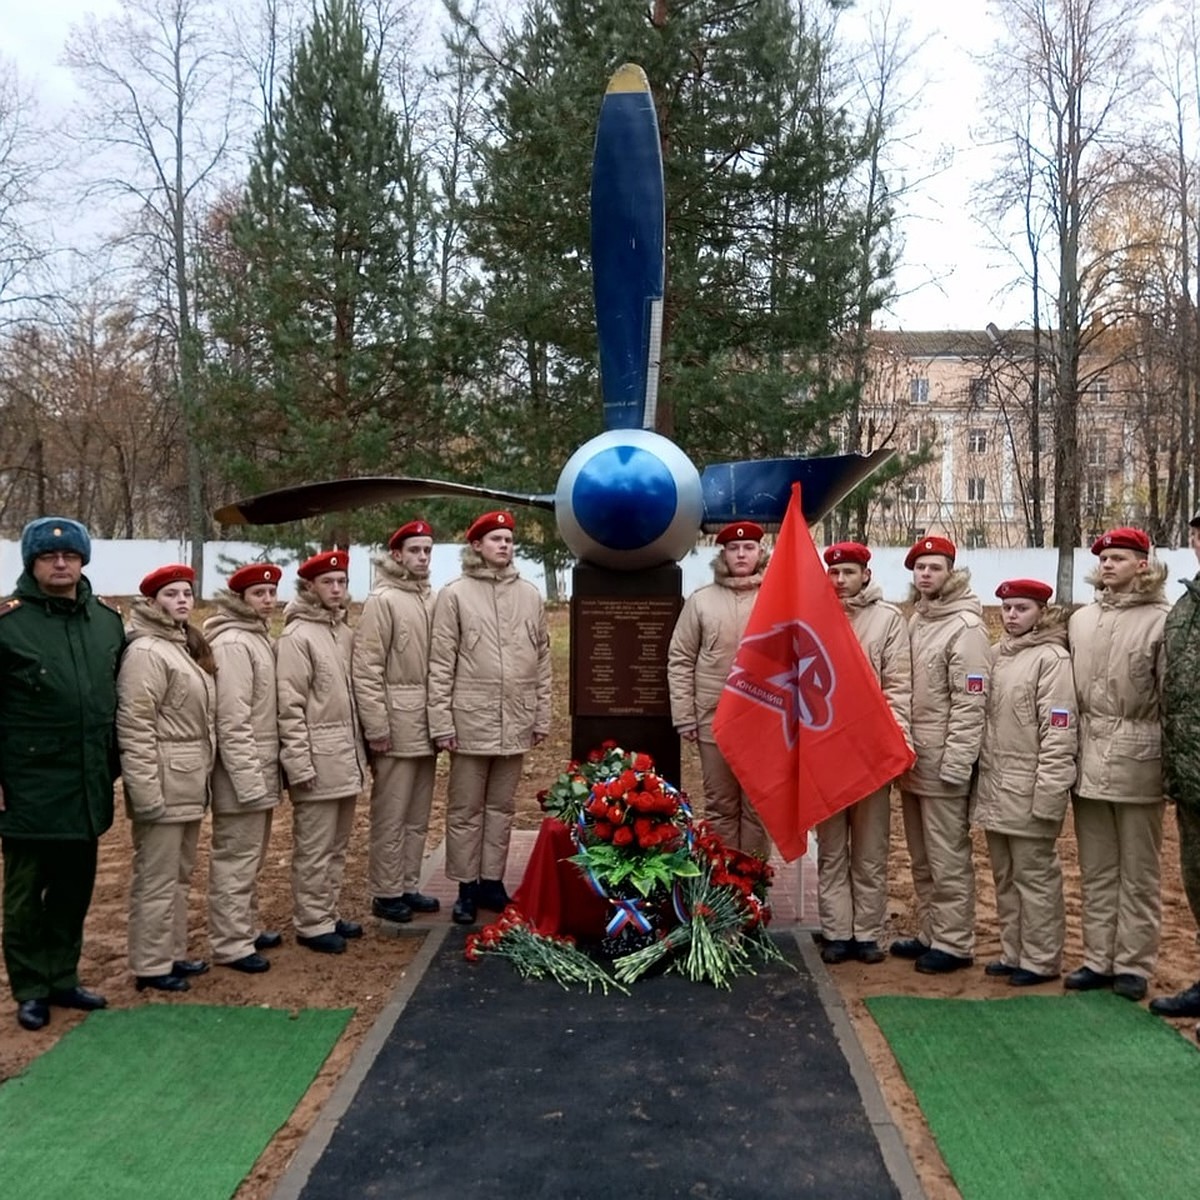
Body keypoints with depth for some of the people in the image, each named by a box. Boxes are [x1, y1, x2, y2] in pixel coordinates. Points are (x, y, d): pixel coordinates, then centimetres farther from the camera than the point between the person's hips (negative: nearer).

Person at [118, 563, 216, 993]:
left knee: (180, 874, 18)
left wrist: (204, 773, 16)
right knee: (157, 878, 0)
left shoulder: (188, 645, 14)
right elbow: (135, 727, -19)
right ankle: (151, 965, 12)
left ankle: (173, 954, 29)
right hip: (165, 782, -9)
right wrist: (146, 790, -22)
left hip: (191, 781, 9)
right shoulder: (145, 652, -15)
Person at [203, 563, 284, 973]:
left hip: (261, 768, 10)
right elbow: (232, 719, -22)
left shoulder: (258, 636, 12)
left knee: (251, 856, 19)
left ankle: (246, 928, 31)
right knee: (236, 858, -1)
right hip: (244, 773, -10)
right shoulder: (233, 643, -17)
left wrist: (263, 770, 17)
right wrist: (248, 778, -23)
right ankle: (231, 944, 9)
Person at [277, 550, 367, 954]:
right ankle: (313, 925, 13)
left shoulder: (344, 631, 11)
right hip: (318, 758, -8)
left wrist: (360, 745, 15)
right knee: (314, 848, 2)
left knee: (336, 845, 16)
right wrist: (299, 763, -18)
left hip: (347, 755, 8)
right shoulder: (296, 637, -12)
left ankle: (328, 915, 27)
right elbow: (290, 707, -15)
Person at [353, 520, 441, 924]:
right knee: (391, 815, 3)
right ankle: (386, 893, 15)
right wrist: (376, 726, -15)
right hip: (397, 724, -6)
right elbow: (366, 668, -13)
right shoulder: (383, 600, -10)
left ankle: (409, 886, 27)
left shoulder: (431, 599, 8)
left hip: (427, 723, 7)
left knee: (418, 815, 15)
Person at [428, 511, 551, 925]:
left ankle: (492, 881, 25)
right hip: (471, 721, -3)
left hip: (516, 723, 4)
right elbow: (440, 663, -5)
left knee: (502, 807, 13)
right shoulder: (455, 594, -5)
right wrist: (441, 721, -9)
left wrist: (542, 716, 8)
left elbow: (543, 659, 10)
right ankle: (467, 887, 18)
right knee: (465, 809, 7)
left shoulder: (530, 595, 7)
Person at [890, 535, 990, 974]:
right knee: (921, 857, 16)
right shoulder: (915, 620, 13)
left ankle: (954, 943, 11)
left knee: (947, 858, 0)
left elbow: (969, 703, -15)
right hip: (910, 758, 8)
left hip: (942, 763, -8)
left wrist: (956, 764, -18)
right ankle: (929, 934, 27)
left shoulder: (965, 627, -11)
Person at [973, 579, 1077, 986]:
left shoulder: (1052, 658, -9)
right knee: (1004, 876, 14)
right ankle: (1012, 953, 26)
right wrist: (978, 776, 11)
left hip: (1028, 790, -7)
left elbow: (1059, 731, -13)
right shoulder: (995, 655, 11)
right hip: (993, 786, 7)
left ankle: (1041, 960, 13)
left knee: (1034, 876, 2)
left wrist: (1048, 794, -17)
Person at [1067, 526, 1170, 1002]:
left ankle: (1133, 964, 18)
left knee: (1138, 872, 7)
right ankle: (1097, 959, 23)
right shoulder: (1081, 620, 10)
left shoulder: (1161, 621, -6)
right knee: (1095, 870, 13)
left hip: (1138, 762, -5)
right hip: (1088, 761, 5)